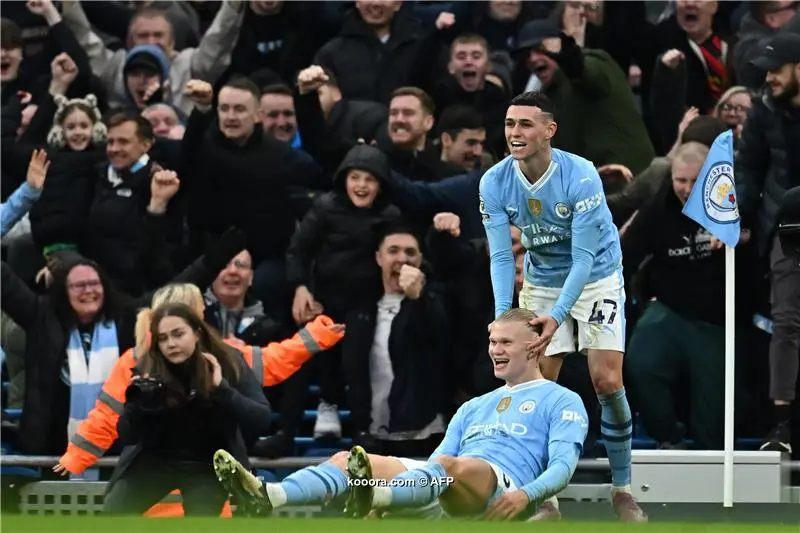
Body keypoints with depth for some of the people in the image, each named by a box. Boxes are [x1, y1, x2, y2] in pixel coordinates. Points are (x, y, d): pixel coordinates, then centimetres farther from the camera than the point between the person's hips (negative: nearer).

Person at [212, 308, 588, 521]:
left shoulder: (561, 402, 16)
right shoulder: (473, 408, 37)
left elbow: (563, 464, -1)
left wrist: (525, 494, -22)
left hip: (502, 486, -7)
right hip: (445, 488, 7)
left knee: (448, 465, -42)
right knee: (347, 458, -16)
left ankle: (371, 498, -72)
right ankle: (269, 497, -45)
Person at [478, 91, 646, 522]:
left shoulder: (581, 177, -27)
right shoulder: (495, 183, -17)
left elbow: (584, 257, -27)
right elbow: (501, 256, -14)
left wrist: (558, 315, -37)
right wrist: (502, 315, -29)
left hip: (596, 279, -3)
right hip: (541, 284, 3)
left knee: (607, 382, -12)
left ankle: (622, 491, 2)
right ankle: (543, 498, 6)